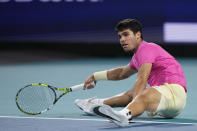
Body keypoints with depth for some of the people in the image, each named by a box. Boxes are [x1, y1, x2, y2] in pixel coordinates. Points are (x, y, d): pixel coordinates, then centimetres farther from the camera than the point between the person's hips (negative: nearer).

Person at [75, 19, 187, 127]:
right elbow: (122, 72, 43)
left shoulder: (147, 48, -10)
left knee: (145, 95, -41)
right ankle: (97, 104, 52)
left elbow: (141, 81, -23)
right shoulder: (138, 56, 22)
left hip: (173, 91, -11)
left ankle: (124, 114, -72)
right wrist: (96, 76, 48)